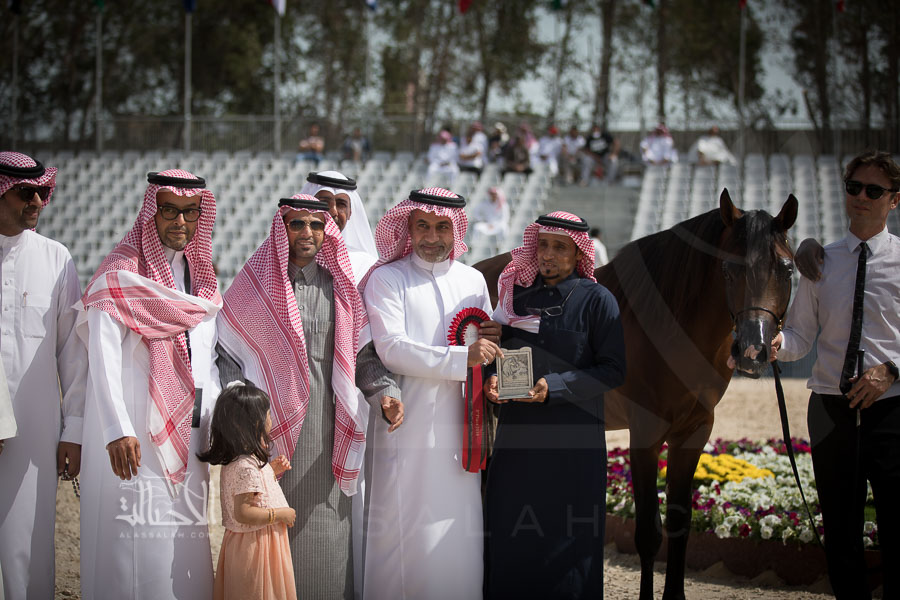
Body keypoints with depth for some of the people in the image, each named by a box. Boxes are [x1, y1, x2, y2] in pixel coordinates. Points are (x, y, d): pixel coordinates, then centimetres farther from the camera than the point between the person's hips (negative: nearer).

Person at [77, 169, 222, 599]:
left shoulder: (201, 278, 16)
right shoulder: (120, 277, -5)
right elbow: (103, 357, -15)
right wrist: (118, 430, -26)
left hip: (188, 434, 6)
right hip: (134, 438, -6)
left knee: (184, 547, 7)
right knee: (137, 552, -8)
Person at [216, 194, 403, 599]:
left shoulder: (338, 288, 11)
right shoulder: (256, 282, 3)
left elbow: (361, 353, 12)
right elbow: (228, 353, 1)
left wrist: (385, 392, -5)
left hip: (326, 429, 3)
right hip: (271, 427, -2)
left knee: (325, 532, 2)